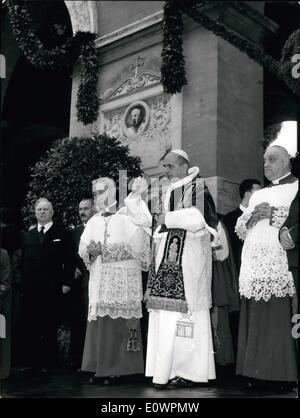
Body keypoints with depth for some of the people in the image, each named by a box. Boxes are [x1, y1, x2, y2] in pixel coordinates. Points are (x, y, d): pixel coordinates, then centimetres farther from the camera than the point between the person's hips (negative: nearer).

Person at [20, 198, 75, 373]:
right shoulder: (29, 234, 16)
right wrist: (22, 281, 7)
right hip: (30, 289, 4)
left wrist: (66, 282, -8)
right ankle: (32, 362, 16)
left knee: (50, 328, 2)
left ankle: (48, 363, 11)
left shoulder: (62, 233, 3)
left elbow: (69, 260, -1)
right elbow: (23, 259, 16)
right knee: (31, 328, 6)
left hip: (52, 289, -4)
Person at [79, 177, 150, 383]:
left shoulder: (127, 218, -1)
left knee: (119, 321, -6)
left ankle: (119, 368, 1)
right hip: (99, 280, 5)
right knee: (99, 322, 3)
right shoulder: (93, 222, 16)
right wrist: (90, 251, -11)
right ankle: (101, 368, 10)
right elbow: (83, 248, 11)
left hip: (123, 279, -5)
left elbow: (139, 246, -12)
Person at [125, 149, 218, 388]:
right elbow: (145, 219, 18)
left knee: (184, 313, -8)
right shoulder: (165, 192, 19)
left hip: (188, 258, -6)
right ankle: (166, 370, 7)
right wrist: (137, 196, 6)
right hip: (166, 260, 7)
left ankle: (189, 371, -2)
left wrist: (168, 219, -8)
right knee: (165, 316, 3)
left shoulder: (198, 188, 0)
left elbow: (198, 218, -16)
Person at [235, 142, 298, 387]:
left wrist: (275, 214, -14)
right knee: (256, 325, 4)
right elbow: (240, 230, 20)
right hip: (255, 270, 6)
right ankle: (257, 374, 8)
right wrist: (251, 217, 1)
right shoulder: (258, 195, 26)